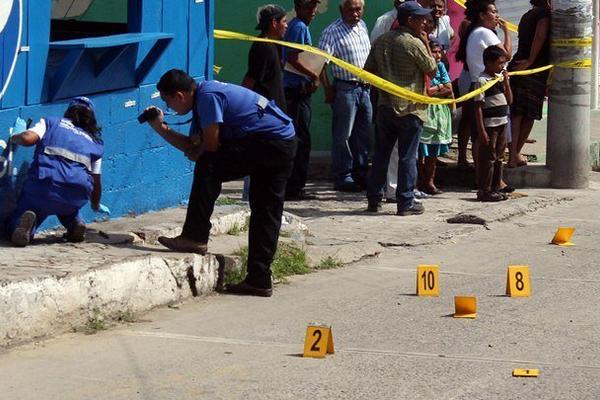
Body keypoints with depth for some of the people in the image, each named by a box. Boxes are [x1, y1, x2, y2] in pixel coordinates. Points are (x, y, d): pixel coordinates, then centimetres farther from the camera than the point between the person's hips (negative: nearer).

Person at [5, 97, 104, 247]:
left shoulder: (49, 123, 20)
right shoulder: (95, 144, 26)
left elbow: (28, 138, 1)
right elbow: (96, 182, 30)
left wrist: (14, 138, 24)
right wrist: (95, 205, 49)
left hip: (43, 184, -3)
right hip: (77, 195, 3)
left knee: (14, 227, 11)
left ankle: (28, 222, -23)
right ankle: (74, 224, 12)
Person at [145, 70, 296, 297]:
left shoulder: (207, 96, -13)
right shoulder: (203, 99, 18)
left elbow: (211, 145, -13)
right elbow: (190, 145, 19)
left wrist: (195, 153, 7)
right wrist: (160, 128, 14)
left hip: (268, 141, -11)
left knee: (208, 167, -13)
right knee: (266, 213, 10)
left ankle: (195, 237, -11)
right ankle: (259, 280, 13)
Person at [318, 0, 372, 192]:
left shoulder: (362, 26, 12)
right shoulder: (332, 32, -10)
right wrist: (327, 88, -19)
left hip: (365, 88, 7)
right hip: (345, 88, -7)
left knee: (364, 134, 11)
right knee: (343, 135, -2)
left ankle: (360, 174, 20)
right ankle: (342, 177, 3)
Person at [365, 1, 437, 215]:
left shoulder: (381, 41, 6)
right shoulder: (415, 44, -13)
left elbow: (368, 71, 11)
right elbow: (432, 70, -3)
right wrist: (426, 44, 2)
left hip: (385, 106, 6)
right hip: (409, 108, -6)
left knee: (381, 155, 12)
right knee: (407, 157, 0)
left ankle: (374, 199, 15)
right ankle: (406, 203, 1)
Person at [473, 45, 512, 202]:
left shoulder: (500, 77, 10)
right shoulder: (482, 81, -13)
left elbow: (509, 100, 12)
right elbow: (478, 107, -15)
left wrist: (506, 83, -2)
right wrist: (481, 130, -18)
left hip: (502, 124, 8)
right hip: (489, 125, -8)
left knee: (498, 158, 14)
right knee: (488, 159, -3)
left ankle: (495, 189, 23)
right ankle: (484, 191, 2)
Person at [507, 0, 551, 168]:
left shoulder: (527, 16, 17)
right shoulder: (544, 14, -8)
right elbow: (540, 36, -24)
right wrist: (530, 61, -19)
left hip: (516, 66, 6)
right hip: (535, 70, -6)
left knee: (516, 114, 3)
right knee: (529, 115, 6)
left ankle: (512, 155, -5)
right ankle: (515, 154, 11)